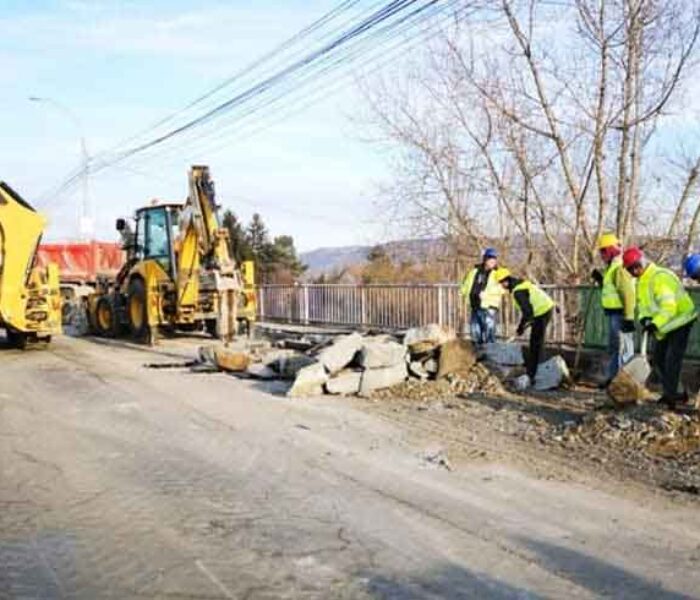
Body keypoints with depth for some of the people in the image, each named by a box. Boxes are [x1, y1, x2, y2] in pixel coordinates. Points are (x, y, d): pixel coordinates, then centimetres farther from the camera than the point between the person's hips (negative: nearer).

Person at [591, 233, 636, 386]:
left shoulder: (620, 268, -17)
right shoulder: (612, 267, 15)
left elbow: (628, 294, -23)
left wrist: (629, 317, -26)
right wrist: (600, 280, 11)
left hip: (620, 314, -11)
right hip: (613, 314, 11)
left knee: (623, 348, -7)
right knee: (613, 347, 18)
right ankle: (611, 378, 28)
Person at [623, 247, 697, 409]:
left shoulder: (660, 277, -25)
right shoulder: (641, 281, 7)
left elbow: (669, 306, -33)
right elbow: (643, 304, 7)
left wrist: (655, 323, -40)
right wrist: (644, 318, -14)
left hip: (679, 322, -10)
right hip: (666, 326, 10)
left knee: (672, 359, -11)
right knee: (659, 359, 13)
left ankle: (671, 394, -5)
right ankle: (671, 393, 23)